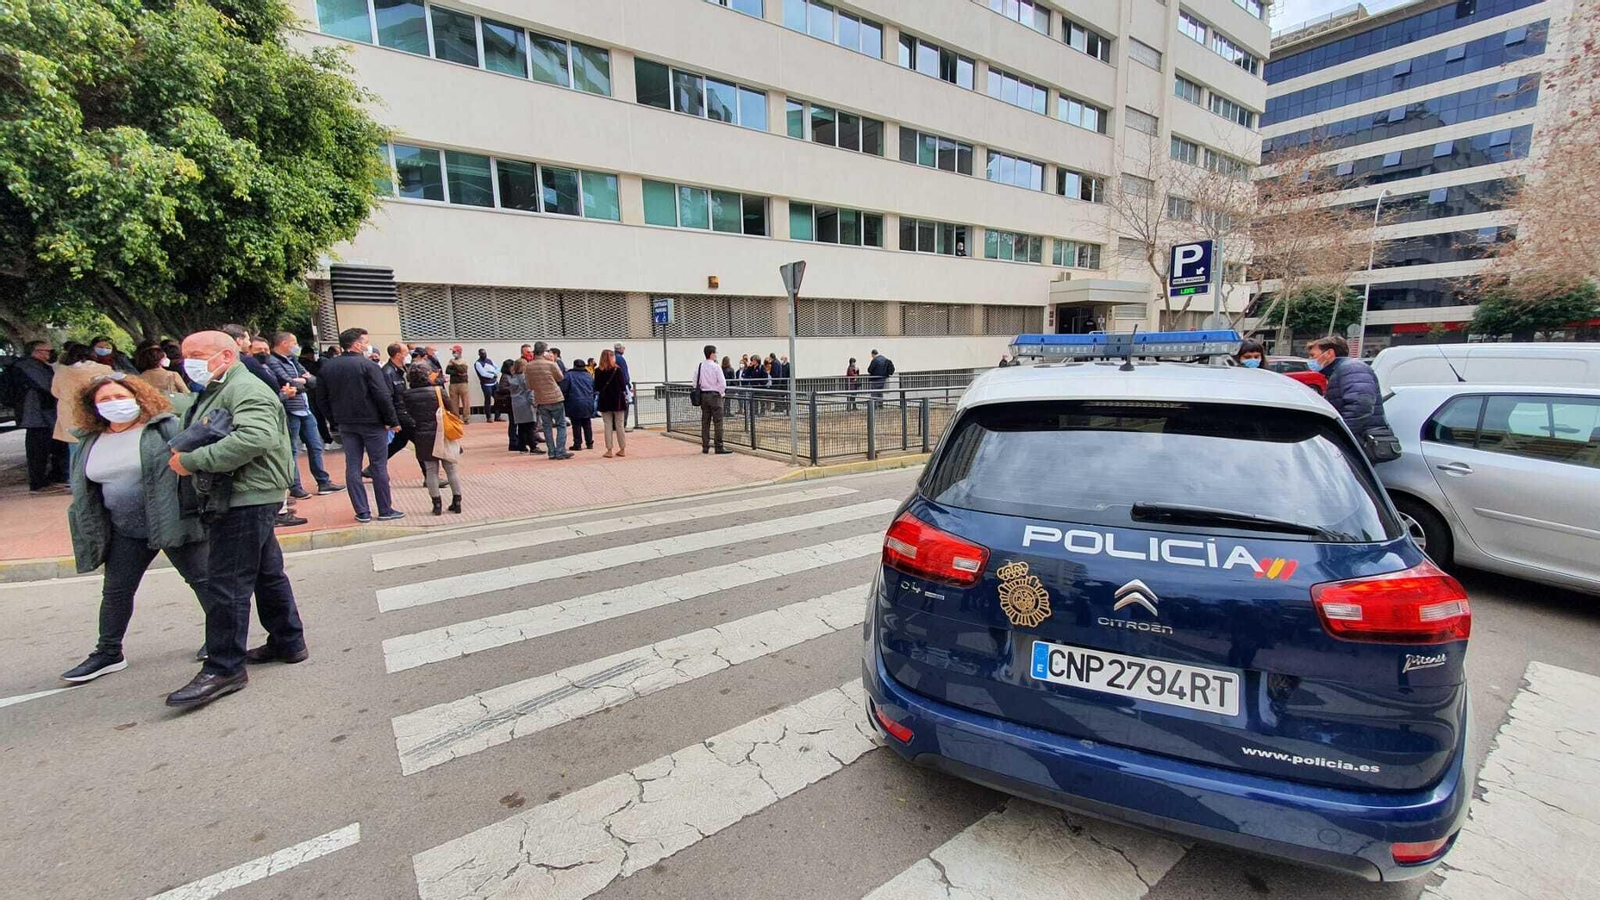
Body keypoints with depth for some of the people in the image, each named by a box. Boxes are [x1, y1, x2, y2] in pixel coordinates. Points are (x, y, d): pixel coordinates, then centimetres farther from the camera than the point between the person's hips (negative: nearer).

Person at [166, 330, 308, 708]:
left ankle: (224, 669, 0)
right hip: (246, 499, 10)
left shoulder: (245, 389, -13)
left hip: (246, 498, -10)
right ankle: (288, 642, 26)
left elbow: (257, 437, -29)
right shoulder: (215, 392, 21)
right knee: (267, 575, 16)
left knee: (227, 585, -7)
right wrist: (181, 452, 9)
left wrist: (193, 460, -24)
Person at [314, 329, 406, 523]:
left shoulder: (327, 366, 6)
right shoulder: (368, 365, -13)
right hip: (372, 422, -5)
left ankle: (362, 512, 10)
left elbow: (321, 397, 9)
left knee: (352, 466, 8)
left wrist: (334, 420, 16)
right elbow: (383, 396, -18)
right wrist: (393, 420, -10)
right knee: (379, 466, 2)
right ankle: (385, 510, 7)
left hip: (346, 424, 5)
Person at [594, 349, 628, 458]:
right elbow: (623, 385, -6)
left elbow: (596, 388, 1)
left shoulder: (598, 371, -2)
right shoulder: (617, 369, -7)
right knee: (620, 425, 7)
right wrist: (625, 396, 4)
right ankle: (622, 449, 12)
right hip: (618, 400, -1)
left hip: (604, 401, 1)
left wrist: (596, 400, 12)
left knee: (607, 426, 5)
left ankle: (609, 450, 4)